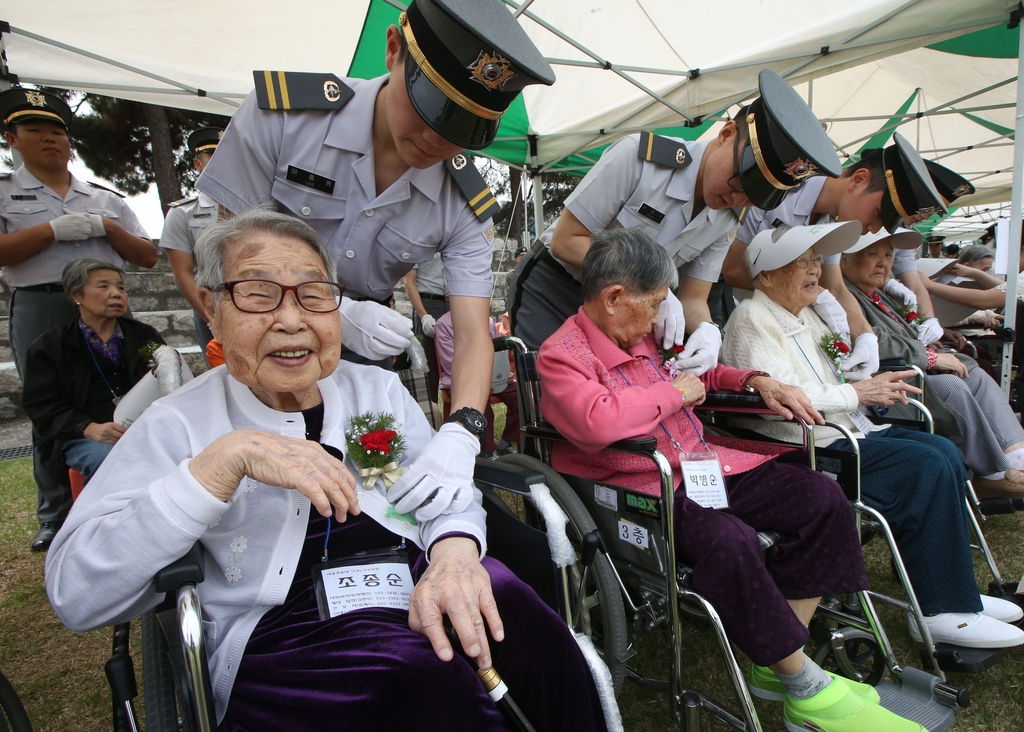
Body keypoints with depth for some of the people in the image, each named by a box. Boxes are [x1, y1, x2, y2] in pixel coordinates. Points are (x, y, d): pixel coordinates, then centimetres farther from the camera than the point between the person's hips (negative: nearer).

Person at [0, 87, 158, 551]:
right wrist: (54, 230, -9)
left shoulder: (105, 199, 19)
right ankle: (55, 518, 13)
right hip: (39, 310, -1)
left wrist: (107, 228, -1)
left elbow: (148, 257, 13)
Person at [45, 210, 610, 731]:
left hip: (414, 594, 4)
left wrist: (453, 554, -21)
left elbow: (448, 495, 3)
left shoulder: (379, 390, 13)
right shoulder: (176, 426, 3)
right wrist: (224, 461, -19)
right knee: (426, 673, -33)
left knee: (508, 606, -28)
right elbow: (74, 594, -8)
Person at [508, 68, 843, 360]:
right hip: (550, 289, -5)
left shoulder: (726, 224, -3)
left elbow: (693, 299, -1)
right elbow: (565, 241, -21)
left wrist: (706, 329, -26)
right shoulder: (638, 155, -22)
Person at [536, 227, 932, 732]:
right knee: (729, 541, -34)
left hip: (699, 467, 9)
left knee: (822, 497, -2)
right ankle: (807, 689, -8)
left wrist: (755, 380, 17)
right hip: (641, 489, -8)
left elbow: (695, 372, 33)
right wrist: (675, 393, -16)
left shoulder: (639, 338, 14)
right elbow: (598, 423, -32)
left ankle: (776, 662, 2)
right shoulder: (561, 355, -12)